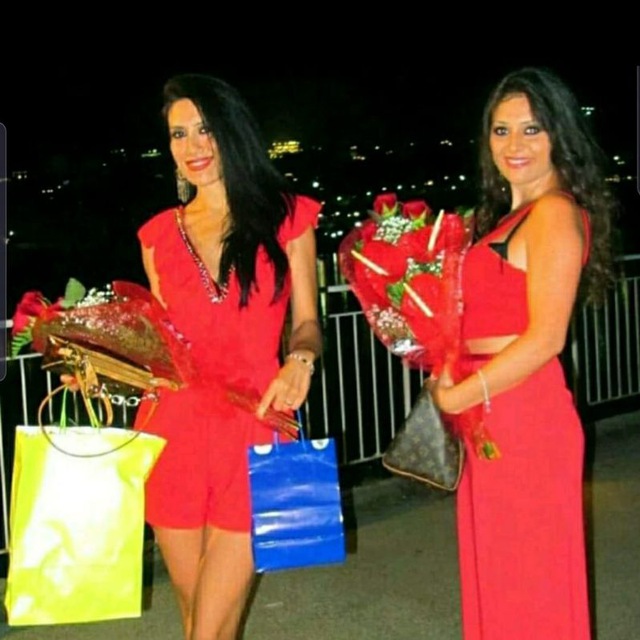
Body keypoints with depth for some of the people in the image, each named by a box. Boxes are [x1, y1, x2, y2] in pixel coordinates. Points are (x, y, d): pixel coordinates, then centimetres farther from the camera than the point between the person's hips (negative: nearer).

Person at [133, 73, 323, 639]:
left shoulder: (285, 216, 6)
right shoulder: (160, 233, 12)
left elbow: (306, 322, 5)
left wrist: (300, 359, -16)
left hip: (254, 433, -3)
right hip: (173, 433, 3)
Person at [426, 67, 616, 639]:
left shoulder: (555, 213, -12)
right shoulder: (508, 215, 16)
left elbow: (545, 338, -18)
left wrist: (458, 397, -13)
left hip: (522, 414, -9)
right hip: (491, 419, 9)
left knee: (528, 579, 4)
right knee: (498, 576, 18)